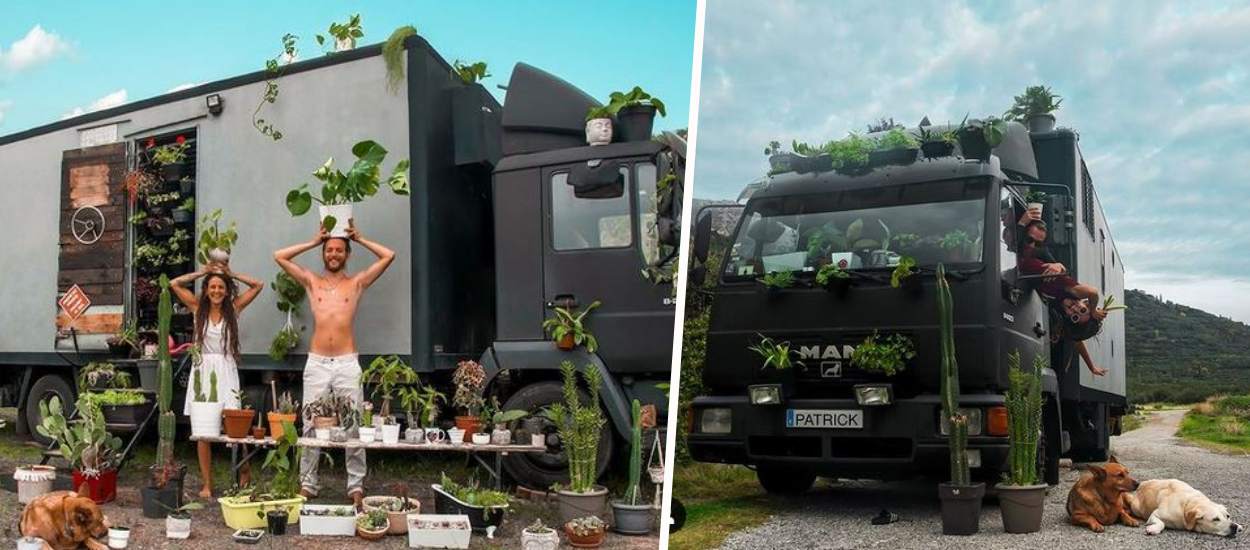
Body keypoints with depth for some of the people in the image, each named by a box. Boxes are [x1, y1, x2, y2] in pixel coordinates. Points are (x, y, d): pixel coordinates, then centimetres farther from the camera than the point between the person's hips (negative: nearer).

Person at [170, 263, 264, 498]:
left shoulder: (234, 308, 6)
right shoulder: (198, 308, 8)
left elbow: (258, 285, 5)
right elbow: (174, 284, 5)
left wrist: (231, 274, 9)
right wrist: (203, 272, 9)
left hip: (226, 371, -1)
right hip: (203, 370, 1)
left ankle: (244, 472, 13)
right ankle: (207, 484, 9)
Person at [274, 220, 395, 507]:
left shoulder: (357, 283, 9)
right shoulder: (311, 281, 12)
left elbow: (389, 256, 3)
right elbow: (279, 256, 10)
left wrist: (359, 238, 10)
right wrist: (313, 242, 12)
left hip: (347, 363, -1)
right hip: (316, 363, 1)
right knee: (311, 425, 3)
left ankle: (356, 484, 7)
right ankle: (308, 483, 13)